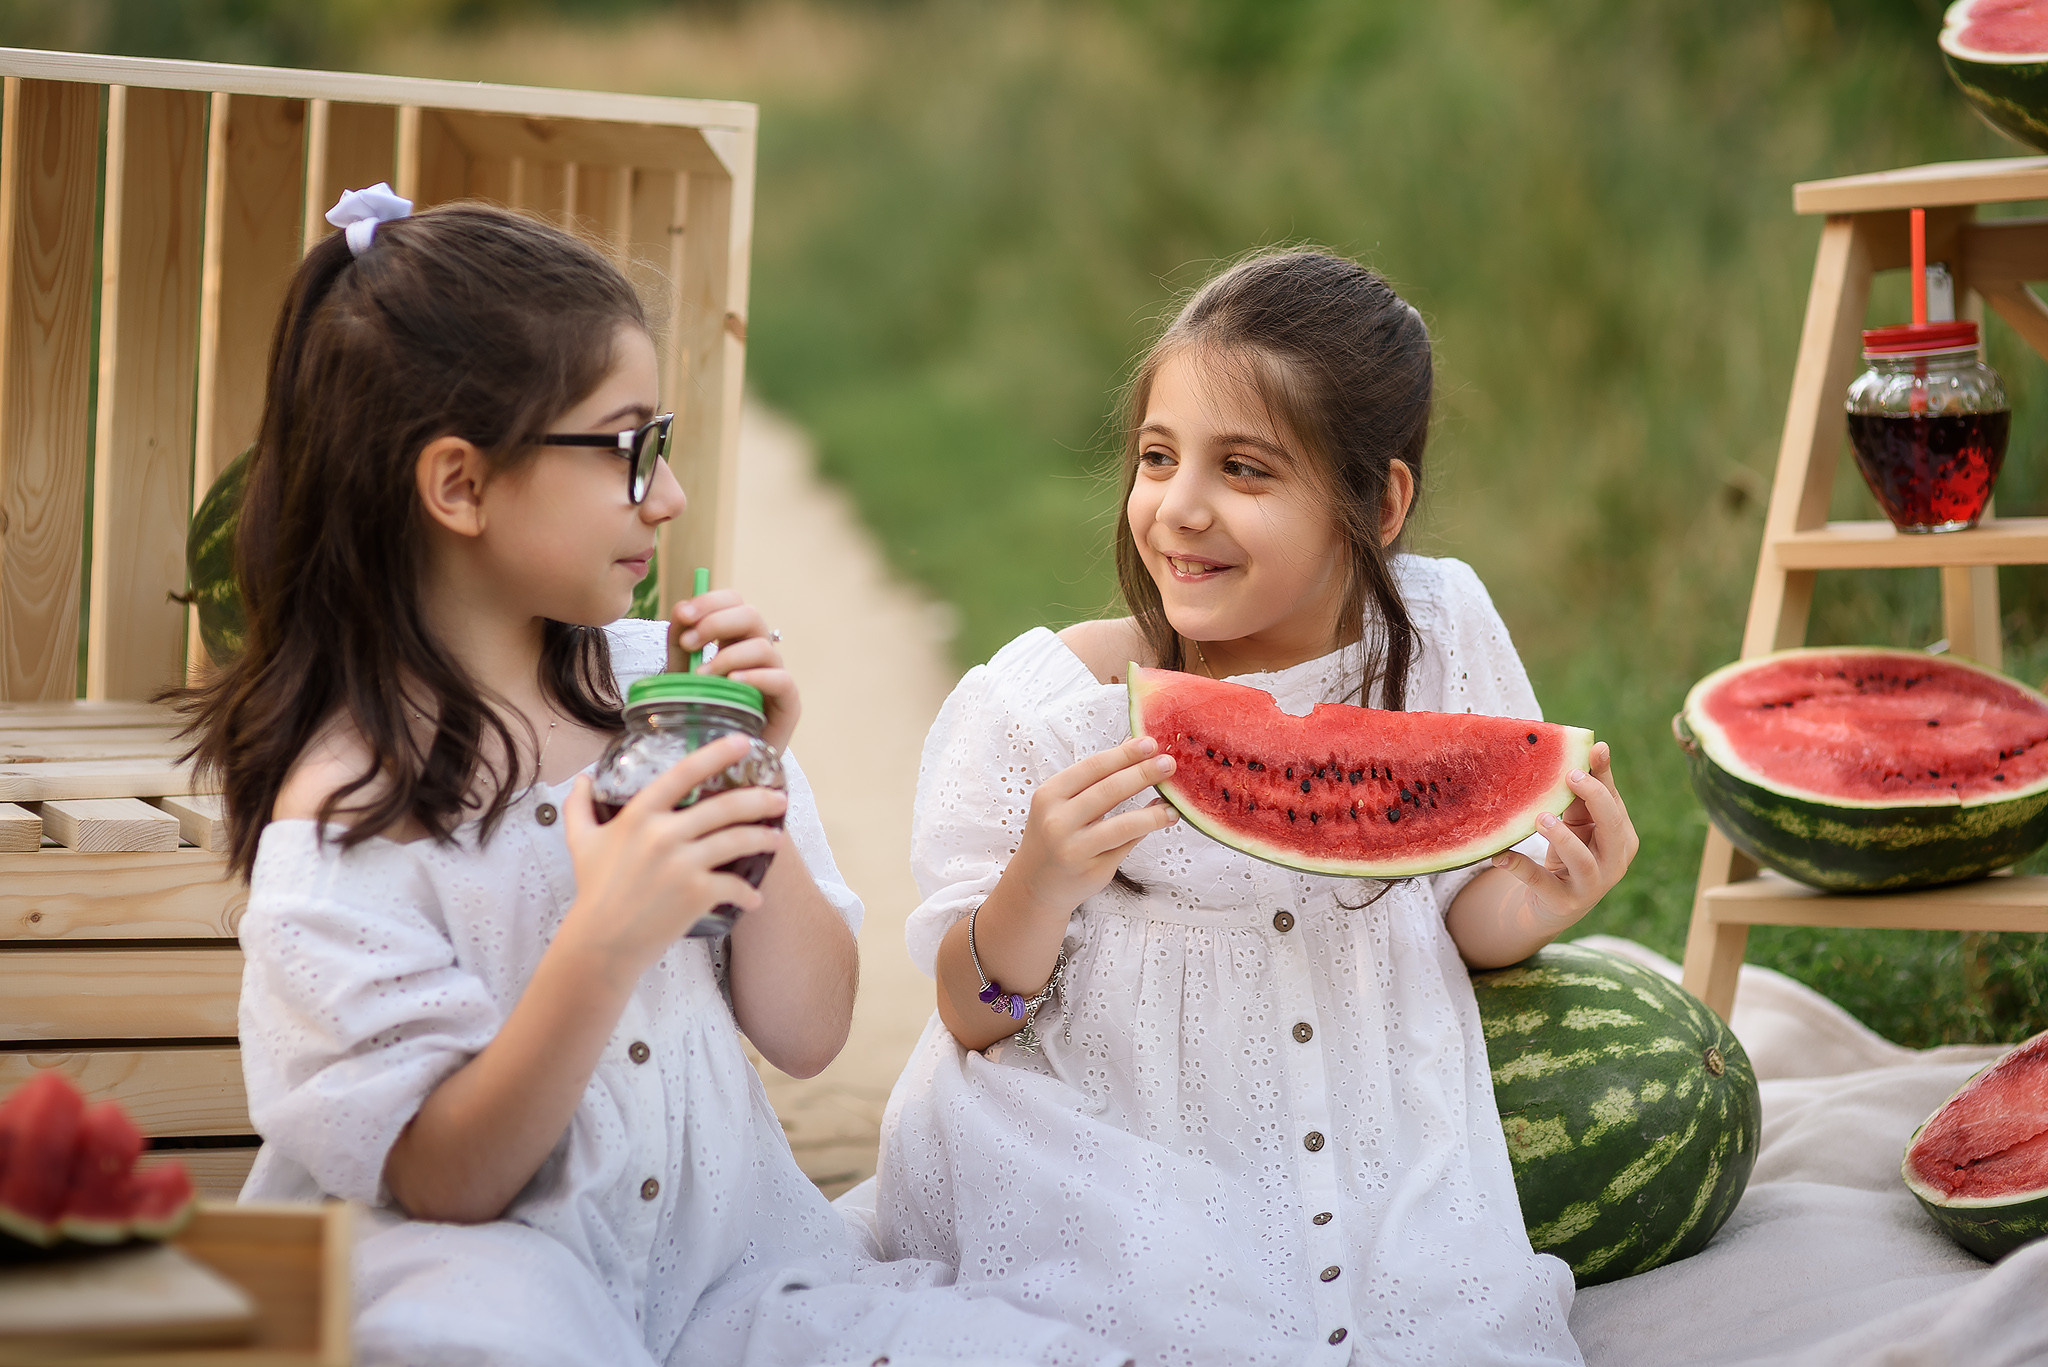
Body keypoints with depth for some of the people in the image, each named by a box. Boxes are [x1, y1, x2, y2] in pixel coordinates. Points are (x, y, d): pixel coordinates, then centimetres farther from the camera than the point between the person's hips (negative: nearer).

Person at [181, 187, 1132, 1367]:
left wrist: (752, 802, -9)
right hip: (499, 1266, -4)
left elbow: (806, 1034, 7)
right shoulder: (345, 805, -11)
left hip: (728, 1260, 4)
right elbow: (442, 1182, -13)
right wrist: (602, 942, -26)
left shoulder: (650, 682, 4)